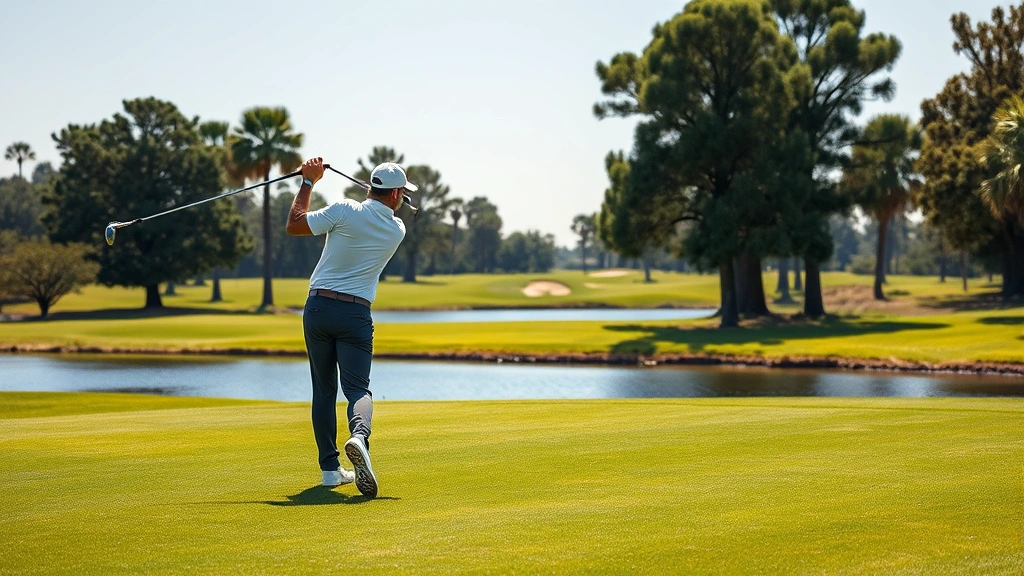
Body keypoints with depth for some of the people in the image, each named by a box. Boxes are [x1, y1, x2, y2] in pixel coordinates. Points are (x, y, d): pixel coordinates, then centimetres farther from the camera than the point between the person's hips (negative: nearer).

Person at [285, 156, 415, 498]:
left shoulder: (346, 211, -8)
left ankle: (330, 468, 12)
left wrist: (308, 182, 8)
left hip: (318, 307, 1)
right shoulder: (397, 230, 2)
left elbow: (294, 225, 0)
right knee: (357, 387, -5)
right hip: (356, 313, 0)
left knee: (323, 390, 11)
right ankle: (359, 436, -38)